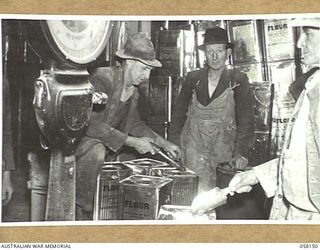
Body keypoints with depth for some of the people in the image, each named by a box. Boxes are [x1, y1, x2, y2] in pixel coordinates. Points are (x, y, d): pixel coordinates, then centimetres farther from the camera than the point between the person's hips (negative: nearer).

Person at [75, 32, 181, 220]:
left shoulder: (134, 88, 2)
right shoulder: (102, 78, -24)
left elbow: (134, 123, 15)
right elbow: (95, 126, -28)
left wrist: (163, 143, 4)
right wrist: (132, 142, -26)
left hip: (106, 143, 9)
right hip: (77, 136, -9)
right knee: (97, 151, -37)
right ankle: (81, 211, -22)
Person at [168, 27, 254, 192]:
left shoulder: (238, 80, 0)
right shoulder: (193, 78, 5)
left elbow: (245, 119, -3)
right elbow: (179, 112, 10)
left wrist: (241, 153, -13)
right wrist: (172, 147, 4)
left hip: (223, 147, -1)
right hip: (193, 146, 1)